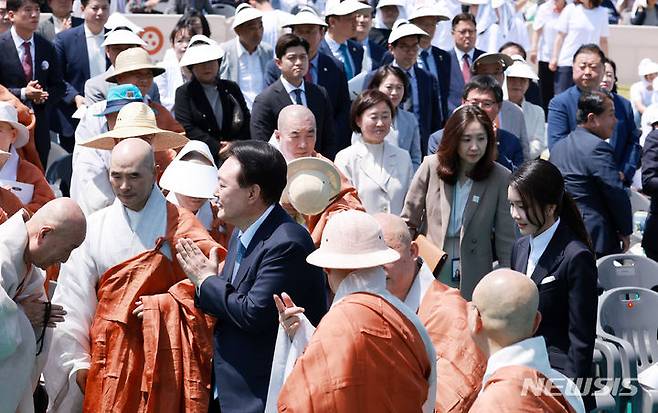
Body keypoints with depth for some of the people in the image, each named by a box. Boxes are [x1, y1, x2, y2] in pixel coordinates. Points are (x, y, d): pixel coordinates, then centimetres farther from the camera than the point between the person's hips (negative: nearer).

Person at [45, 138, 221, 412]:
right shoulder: (93, 227, 2)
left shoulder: (180, 224, -2)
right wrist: (77, 363, 0)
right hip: (109, 356, 1)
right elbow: (73, 301, 3)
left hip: (164, 356, -1)